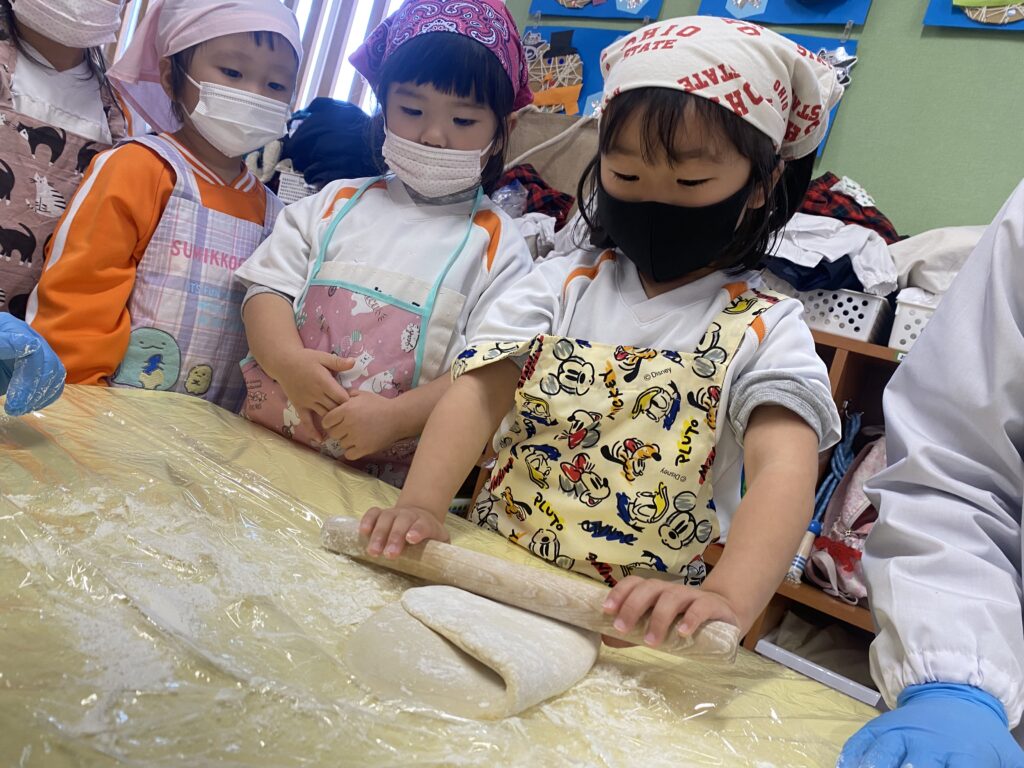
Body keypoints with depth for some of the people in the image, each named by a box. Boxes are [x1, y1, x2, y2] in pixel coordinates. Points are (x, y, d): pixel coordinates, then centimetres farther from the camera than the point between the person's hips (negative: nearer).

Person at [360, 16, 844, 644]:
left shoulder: (763, 328, -5)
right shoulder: (565, 284, 4)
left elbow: (785, 469, -19)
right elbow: (480, 391, -4)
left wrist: (729, 600, -37)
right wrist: (421, 504, -22)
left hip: (643, 622, 1)